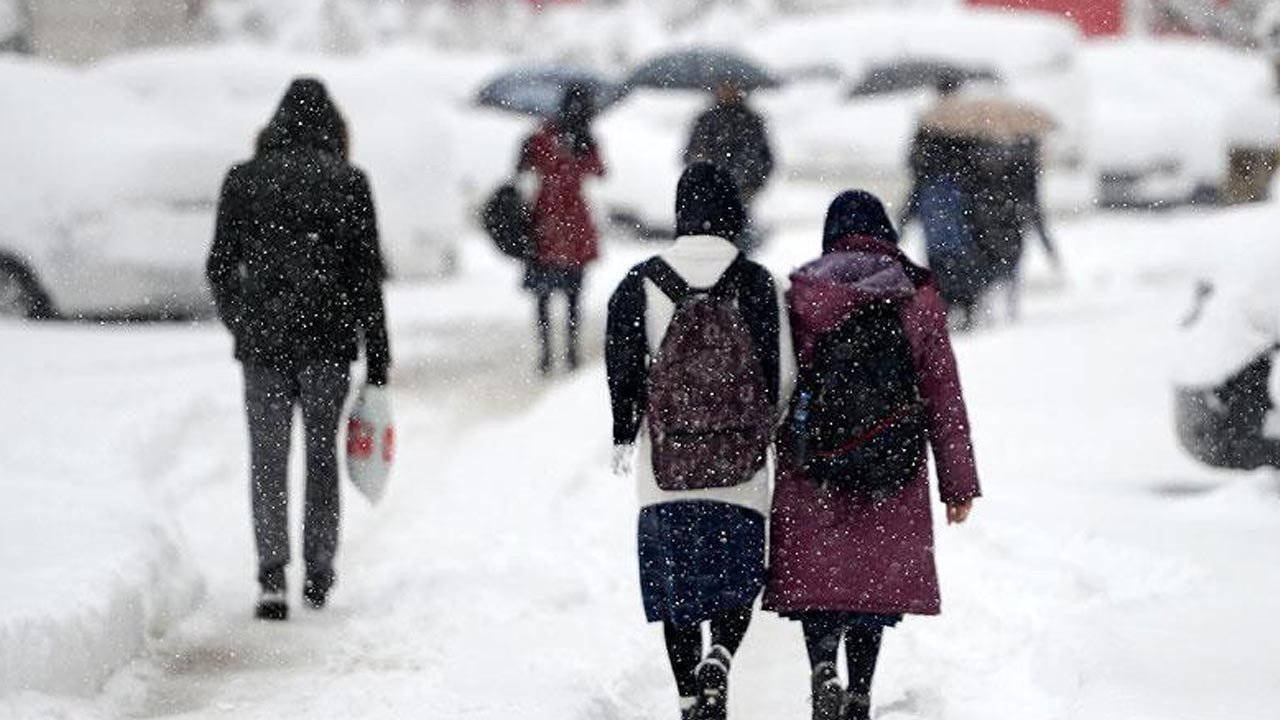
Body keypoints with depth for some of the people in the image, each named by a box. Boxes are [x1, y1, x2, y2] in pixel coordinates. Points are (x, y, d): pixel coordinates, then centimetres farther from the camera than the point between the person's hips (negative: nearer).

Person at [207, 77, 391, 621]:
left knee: (268, 459, 4)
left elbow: (220, 267, 5)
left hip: (263, 340, 0)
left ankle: (272, 573, -11)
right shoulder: (349, 183, -1)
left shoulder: (243, 180, 2)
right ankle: (319, 575, 17)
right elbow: (367, 275, -2)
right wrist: (378, 361, 2)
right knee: (322, 454, 13)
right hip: (328, 340, 0)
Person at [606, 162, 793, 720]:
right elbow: (781, 371, -2)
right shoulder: (758, 285, -5)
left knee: (677, 586, 11)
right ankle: (719, 659, -15)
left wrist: (624, 437, 12)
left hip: (665, 465, 1)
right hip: (740, 466, -1)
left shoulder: (640, 284, -3)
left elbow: (622, 370, -1)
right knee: (737, 577, 11)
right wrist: (765, 432, 15)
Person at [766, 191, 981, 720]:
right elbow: (945, 395, 3)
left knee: (817, 576, 1)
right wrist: (959, 482, 7)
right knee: (876, 577, 12)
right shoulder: (918, 299, 2)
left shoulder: (802, 298, -1)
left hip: (812, 477, -1)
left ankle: (823, 669, -24)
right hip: (895, 480, 1)